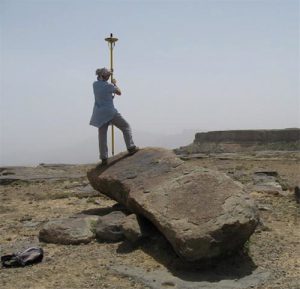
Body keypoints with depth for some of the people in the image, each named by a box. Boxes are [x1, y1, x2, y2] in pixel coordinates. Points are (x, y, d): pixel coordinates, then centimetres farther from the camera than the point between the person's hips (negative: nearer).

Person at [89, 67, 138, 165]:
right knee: (126, 126, 9)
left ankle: (104, 158, 9)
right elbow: (119, 92, 3)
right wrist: (114, 84, 17)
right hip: (110, 112, -6)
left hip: (100, 113, 6)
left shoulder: (95, 84, 4)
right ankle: (131, 147, 2)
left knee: (102, 136, 8)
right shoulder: (109, 86, -14)